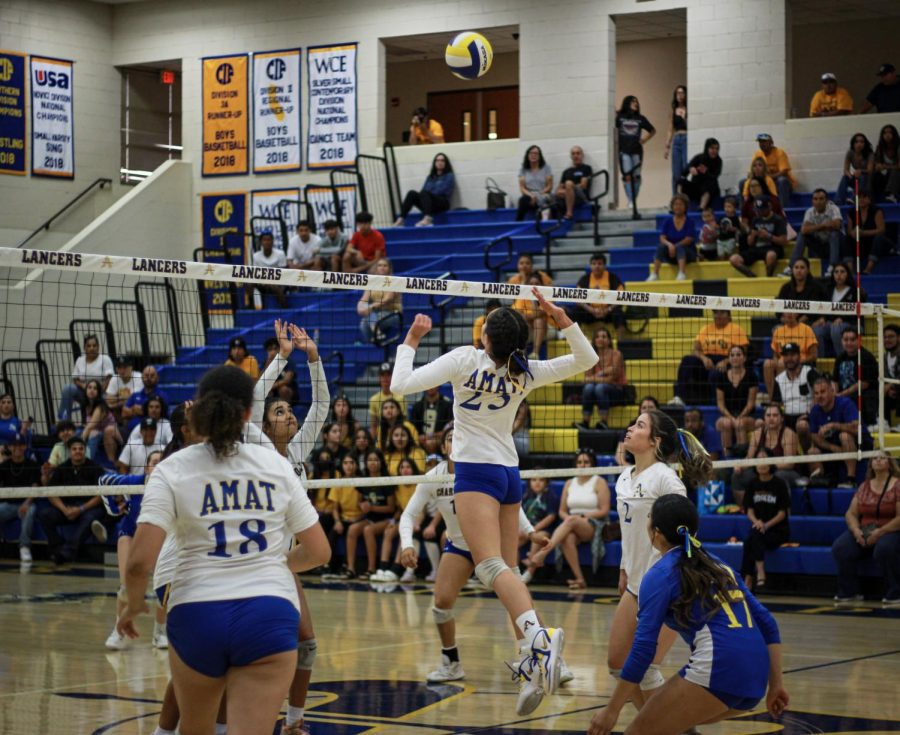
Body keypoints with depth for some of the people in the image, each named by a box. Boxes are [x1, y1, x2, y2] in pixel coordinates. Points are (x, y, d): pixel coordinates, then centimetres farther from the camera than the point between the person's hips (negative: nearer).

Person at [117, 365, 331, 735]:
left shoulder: (171, 471, 0)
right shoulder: (277, 466, 5)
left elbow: (139, 562, -11)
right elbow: (319, 552, 10)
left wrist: (133, 606, 9)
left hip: (197, 612, 0)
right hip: (270, 613, 0)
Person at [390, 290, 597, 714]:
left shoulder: (465, 360, -10)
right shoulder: (526, 373, 3)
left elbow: (401, 384, -11)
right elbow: (586, 359, 13)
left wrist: (411, 340, 3)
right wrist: (560, 318, 3)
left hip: (476, 472, -6)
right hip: (509, 473, 6)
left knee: (491, 566, -20)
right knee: (508, 571, 10)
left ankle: (538, 636, -44)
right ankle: (534, 666, 3)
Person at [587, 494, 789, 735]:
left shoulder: (661, 575, 2)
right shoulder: (717, 564, 22)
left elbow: (643, 649, -6)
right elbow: (767, 625, 17)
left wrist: (611, 710, -3)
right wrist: (776, 684, 18)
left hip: (718, 670, -7)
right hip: (754, 680, 7)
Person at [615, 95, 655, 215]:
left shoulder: (640, 119, 10)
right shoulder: (619, 117, 3)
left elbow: (652, 130, 20)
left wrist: (645, 139, 7)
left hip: (637, 150, 3)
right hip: (624, 151, -3)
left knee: (636, 176, 4)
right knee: (627, 176, -10)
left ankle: (634, 200, 13)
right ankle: (631, 201, -10)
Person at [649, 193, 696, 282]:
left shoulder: (690, 222, -2)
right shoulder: (668, 221, 5)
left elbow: (689, 240, -12)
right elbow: (662, 238, -6)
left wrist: (675, 246, -23)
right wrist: (669, 244, -28)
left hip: (688, 253, -2)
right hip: (671, 255, 2)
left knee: (679, 247, -35)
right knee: (660, 247, -28)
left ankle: (682, 274, -52)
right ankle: (654, 275, -38)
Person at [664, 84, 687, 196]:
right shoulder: (674, 111, 14)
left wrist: (684, 117, -17)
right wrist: (667, 147, 13)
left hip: (686, 140, -5)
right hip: (676, 141, 5)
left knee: (687, 170, -9)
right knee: (676, 173, 5)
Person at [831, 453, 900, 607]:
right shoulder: (864, 487, 14)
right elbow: (851, 513, 11)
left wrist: (879, 532, -21)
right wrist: (856, 530, -10)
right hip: (864, 532, 5)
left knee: (884, 549, -39)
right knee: (840, 548, -22)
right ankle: (848, 593, -7)